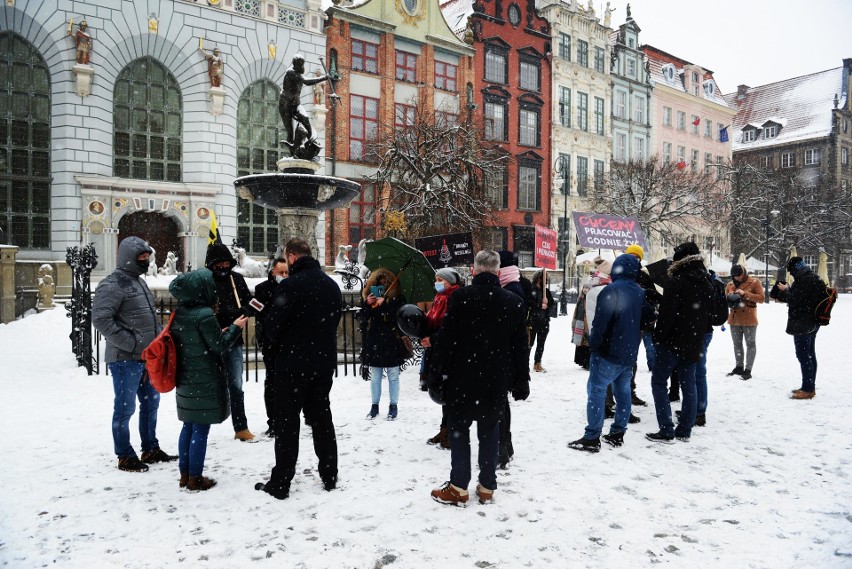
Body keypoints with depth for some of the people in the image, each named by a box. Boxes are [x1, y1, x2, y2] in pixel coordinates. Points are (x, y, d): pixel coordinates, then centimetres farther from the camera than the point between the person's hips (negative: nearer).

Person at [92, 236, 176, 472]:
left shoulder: (139, 281, 16)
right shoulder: (112, 285, -13)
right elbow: (101, 319, -22)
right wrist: (131, 343, -22)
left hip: (147, 357, 9)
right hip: (125, 358, -9)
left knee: (151, 402, 17)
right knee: (125, 408, 1)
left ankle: (150, 449, 30)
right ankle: (125, 456, 13)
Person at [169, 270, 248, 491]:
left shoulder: (179, 313, 5)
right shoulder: (205, 314, -19)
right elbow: (218, 347, -13)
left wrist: (219, 332, 9)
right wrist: (235, 328, -2)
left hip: (185, 381, 8)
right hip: (205, 383, -8)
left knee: (188, 428, 15)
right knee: (200, 431, 1)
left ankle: (185, 474, 23)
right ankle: (195, 478, 8)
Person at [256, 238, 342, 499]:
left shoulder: (289, 286, -17)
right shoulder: (332, 285, 5)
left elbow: (272, 328, -14)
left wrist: (281, 341, 7)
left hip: (293, 363, -6)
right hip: (325, 362, 6)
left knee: (287, 422, 3)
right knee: (322, 417, 16)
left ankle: (280, 483, 10)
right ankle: (329, 476, 23)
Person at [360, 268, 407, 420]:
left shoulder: (398, 298, -3)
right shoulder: (367, 296, 7)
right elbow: (362, 318, 3)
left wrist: (384, 304, -21)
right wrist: (367, 304, -13)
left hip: (391, 343, -3)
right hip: (373, 343, 3)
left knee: (393, 376, 6)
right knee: (375, 377, 11)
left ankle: (394, 406, 17)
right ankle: (375, 405, 23)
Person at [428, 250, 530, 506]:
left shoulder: (460, 297, -10)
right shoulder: (514, 303, 1)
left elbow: (445, 341, -10)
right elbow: (521, 347, 5)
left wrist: (436, 377, -2)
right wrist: (521, 381, 13)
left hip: (462, 379, -3)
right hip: (497, 381, 3)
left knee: (459, 430, 9)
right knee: (489, 432, 14)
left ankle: (459, 488, 11)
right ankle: (487, 487, 20)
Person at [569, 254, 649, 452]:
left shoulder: (610, 290, -16)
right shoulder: (641, 293, 9)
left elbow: (600, 322, -19)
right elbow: (647, 320, 19)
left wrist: (593, 345, -8)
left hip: (608, 353, -8)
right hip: (630, 354, 8)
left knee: (596, 391, -4)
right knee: (623, 392, 15)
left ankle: (592, 438, -5)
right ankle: (618, 433, 22)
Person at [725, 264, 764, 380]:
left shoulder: (754, 282, -5)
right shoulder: (730, 284, 7)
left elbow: (761, 298, -12)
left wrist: (745, 294, -20)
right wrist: (729, 297, -9)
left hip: (749, 319, -5)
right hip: (734, 318, 5)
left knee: (750, 344, 1)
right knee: (737, 344, 13)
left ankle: (748, 369, 4)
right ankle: (739, 367, 24)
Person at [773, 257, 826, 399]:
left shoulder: (803, 280, -20)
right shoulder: (813, 278, 13)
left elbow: (794, 300, -21)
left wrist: (785, 290, -5)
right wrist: (787, 291, 10)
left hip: (802, 324, -11)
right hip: (812, 323, 11)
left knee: (803, 356, -7)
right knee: (810, 355, 15)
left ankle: (807, 390, -5)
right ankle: (810, 387, 23)